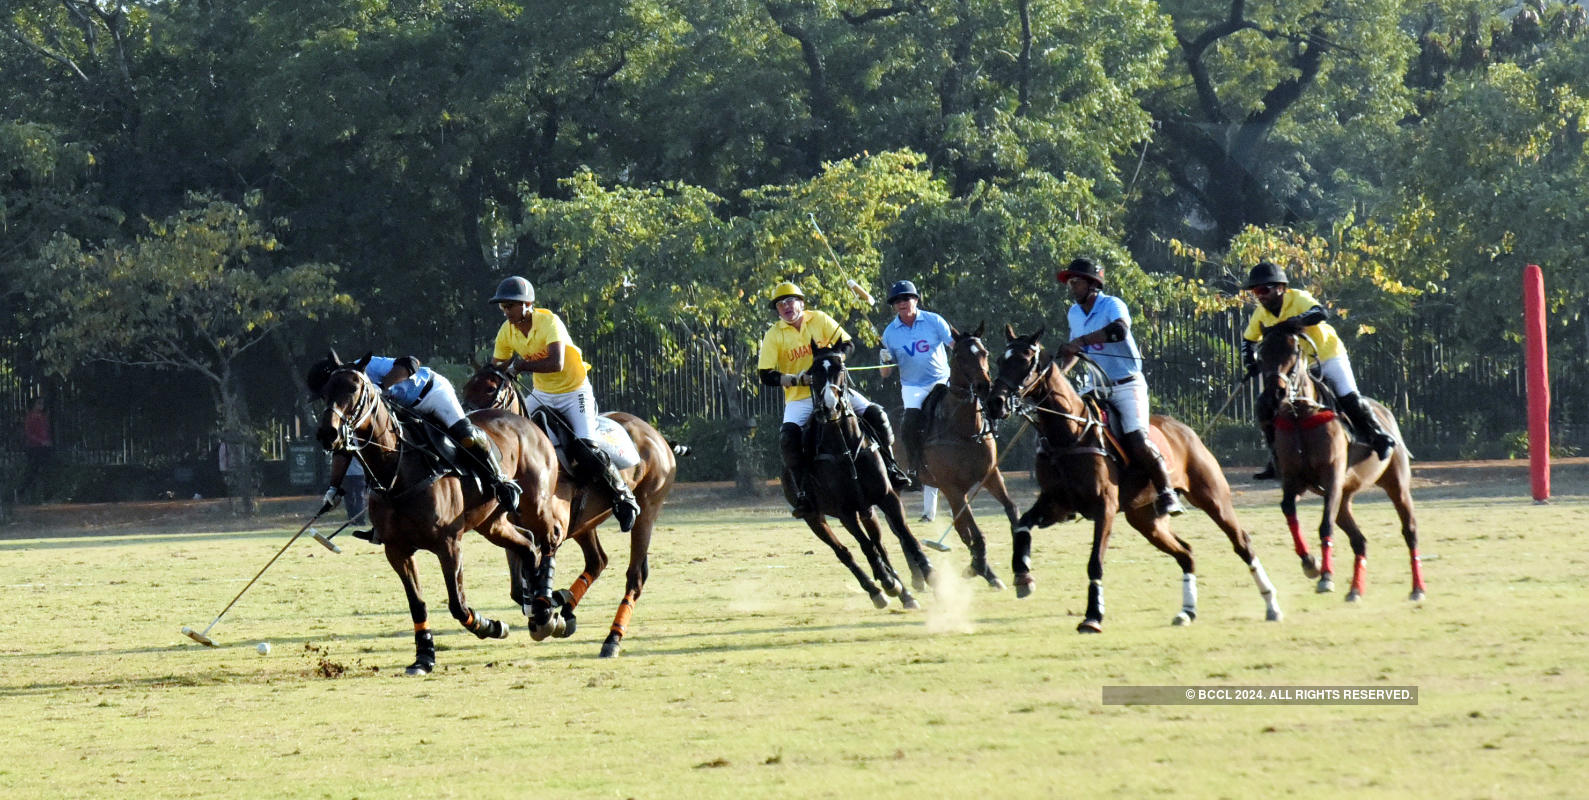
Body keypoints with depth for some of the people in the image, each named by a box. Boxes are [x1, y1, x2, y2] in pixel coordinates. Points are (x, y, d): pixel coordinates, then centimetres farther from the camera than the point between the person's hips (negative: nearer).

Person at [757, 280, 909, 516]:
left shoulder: (820, 320, 2)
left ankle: (889, 467, 8)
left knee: (876, 414, -10)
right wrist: (798, 379, -21)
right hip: (799, 399, -2)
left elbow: (848, 344, 2)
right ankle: (802, 494, -20)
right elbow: (766, 375, -9)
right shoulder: (774, 335, -4)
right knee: (788, 437, -28)